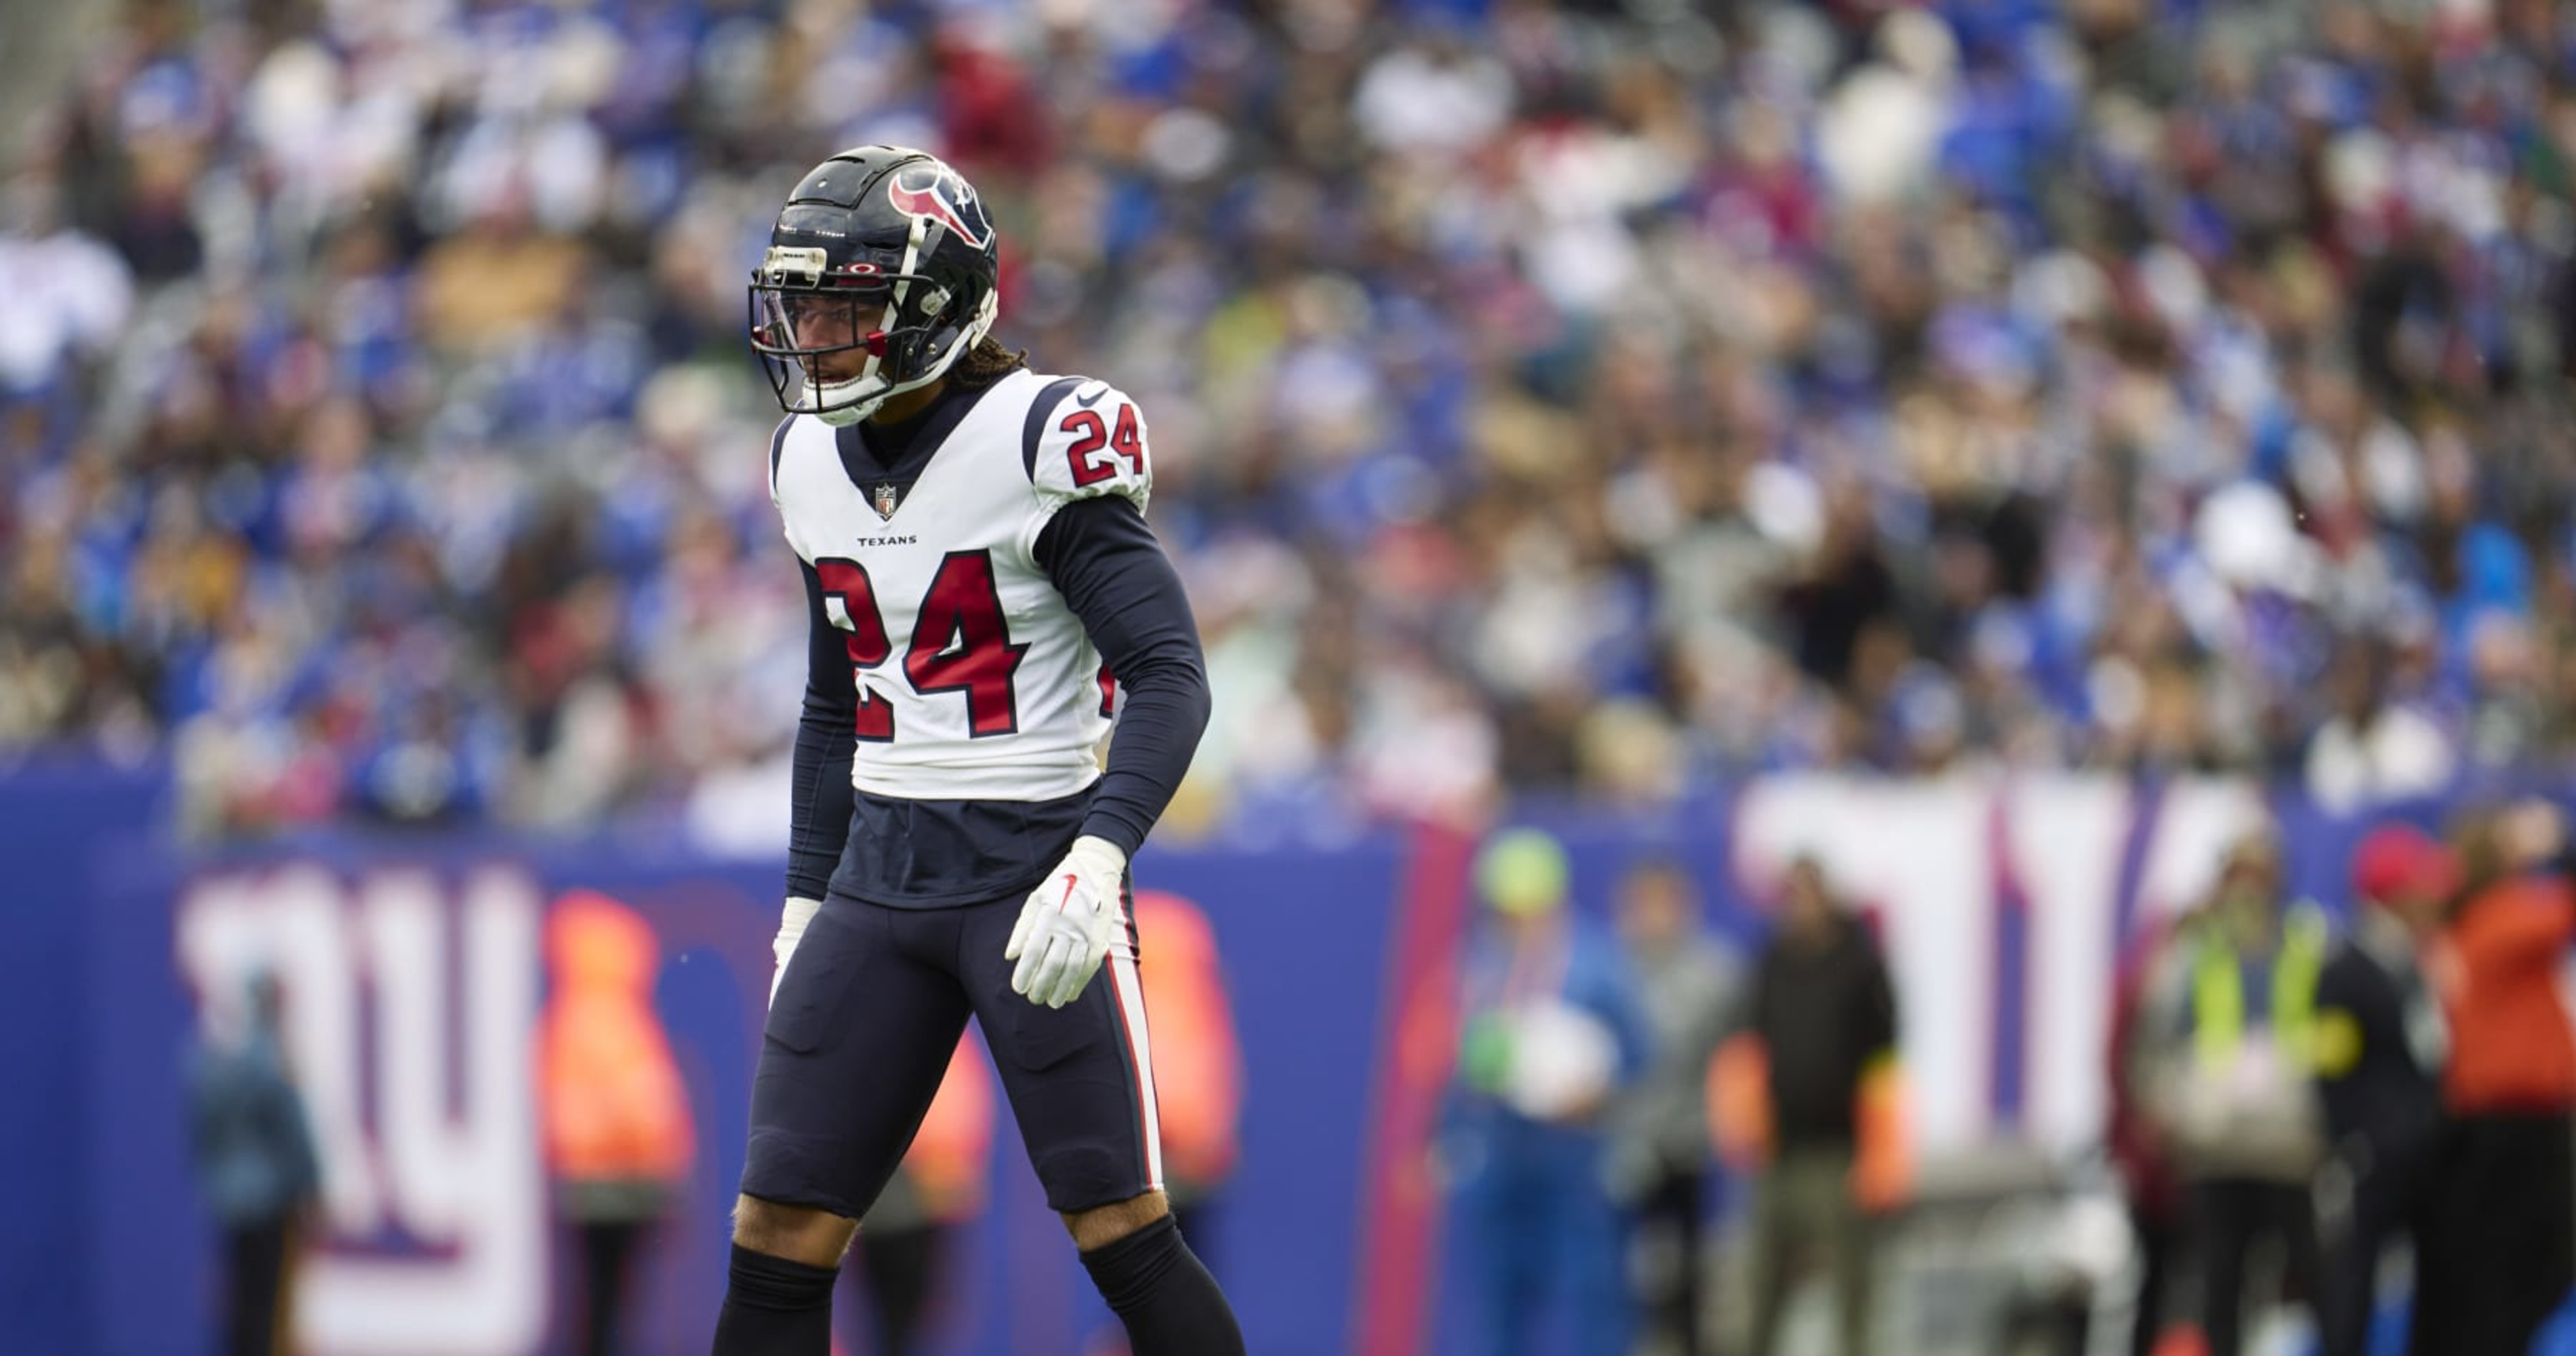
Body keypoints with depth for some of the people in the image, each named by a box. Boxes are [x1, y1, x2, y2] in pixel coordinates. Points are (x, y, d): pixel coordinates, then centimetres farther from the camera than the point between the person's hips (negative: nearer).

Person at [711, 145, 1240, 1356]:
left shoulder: (1041, 442, -12)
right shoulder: (815, 462, 10)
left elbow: (1171, 679, -16)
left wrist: (1098, 862, -28)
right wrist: (804, 904, 18)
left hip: (1035, 874, -6)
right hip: (881, 873, 6)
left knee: (1120, 1235, -6)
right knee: (777, 1239, 1)